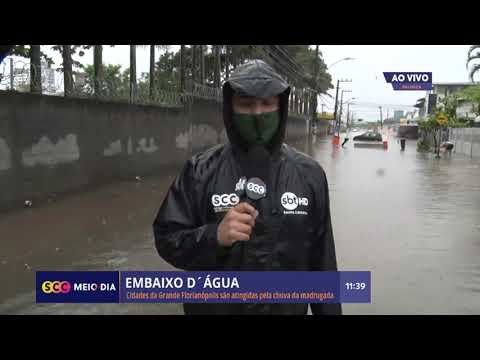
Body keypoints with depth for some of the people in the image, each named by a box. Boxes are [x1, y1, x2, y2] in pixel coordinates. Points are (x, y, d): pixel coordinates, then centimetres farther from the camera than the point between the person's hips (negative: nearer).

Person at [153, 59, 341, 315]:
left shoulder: (308, 173, -6)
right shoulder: (201, 170, -11)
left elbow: (322, 260, -1)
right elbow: (167, 239, -10)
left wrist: (330, 311, 2)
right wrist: (214, 236, -26)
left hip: (288, 308, 2)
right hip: (214, 307, -1)